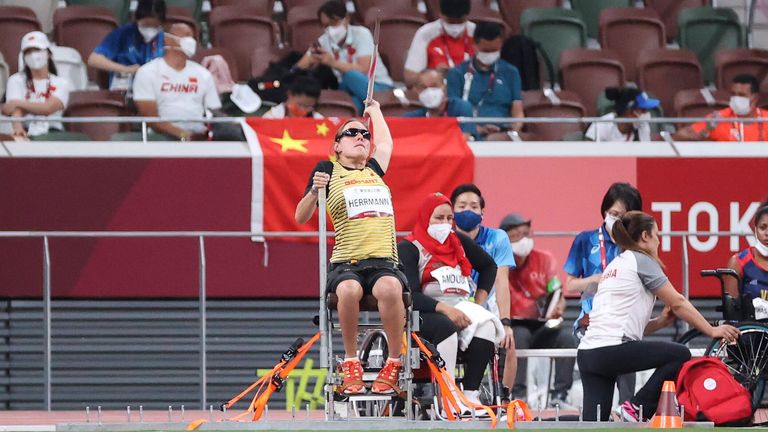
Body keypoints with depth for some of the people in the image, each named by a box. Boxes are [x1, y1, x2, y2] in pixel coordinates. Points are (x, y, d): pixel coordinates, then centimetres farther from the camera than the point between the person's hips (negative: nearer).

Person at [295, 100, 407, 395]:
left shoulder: (374, 170, 24)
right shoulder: (328, 171, 13)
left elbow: (386, 142, 44)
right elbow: (301, 218, 9)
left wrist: (374, 111, 60)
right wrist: (314, 191, -9)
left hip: (383, 262, 2)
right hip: (345, 263, -2)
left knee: (390, 288, -35)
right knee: (349, 289, -38)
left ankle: (393, 365, -23)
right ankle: (351, 363, -20)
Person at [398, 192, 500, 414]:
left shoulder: (458, 242, 16)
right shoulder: (409, 248, -2)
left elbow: (489, 266, 31)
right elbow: (409, 295, -14)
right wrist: (444, 309, -26)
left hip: (460, 309, 5)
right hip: (425, 313, -5)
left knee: (487, 325, -27)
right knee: (446, 327, -38)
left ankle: (470, 394, -30)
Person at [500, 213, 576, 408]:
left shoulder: (544, 259, 5)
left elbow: (557, 293, 1)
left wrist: (558, 309, -22)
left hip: (541, 326, 3)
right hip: (513, 326, -3)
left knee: (566, 336, -24)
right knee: (520, 336, -35)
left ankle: (559, 396, -23)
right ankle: (517, 395, -35)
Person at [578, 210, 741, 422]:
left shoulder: (615, 265, 27)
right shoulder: (641, 260, 1)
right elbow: (677, 302, 2)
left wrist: (660, 322, 12)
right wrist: (712, 331, 9)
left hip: (587, 354, 8)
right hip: (612, 349, -8)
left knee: (593, 428, 3)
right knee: (681, 355, 4)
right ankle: (638, 408, -1)